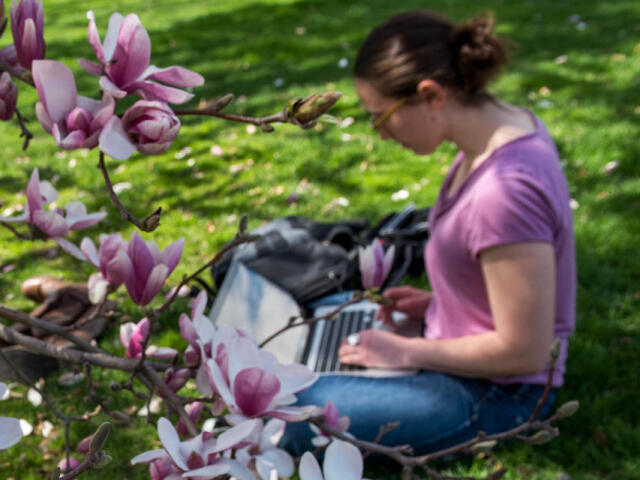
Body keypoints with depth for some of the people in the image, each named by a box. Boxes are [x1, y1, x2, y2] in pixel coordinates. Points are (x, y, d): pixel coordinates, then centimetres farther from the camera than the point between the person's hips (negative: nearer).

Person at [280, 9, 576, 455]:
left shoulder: (504, 191, -34)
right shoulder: (509, 123, -5)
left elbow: (523, 351, -26)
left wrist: (409, 352, -16)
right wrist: (438, 303, 4)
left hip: (493, 392, -9)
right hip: (459, 337, 9)